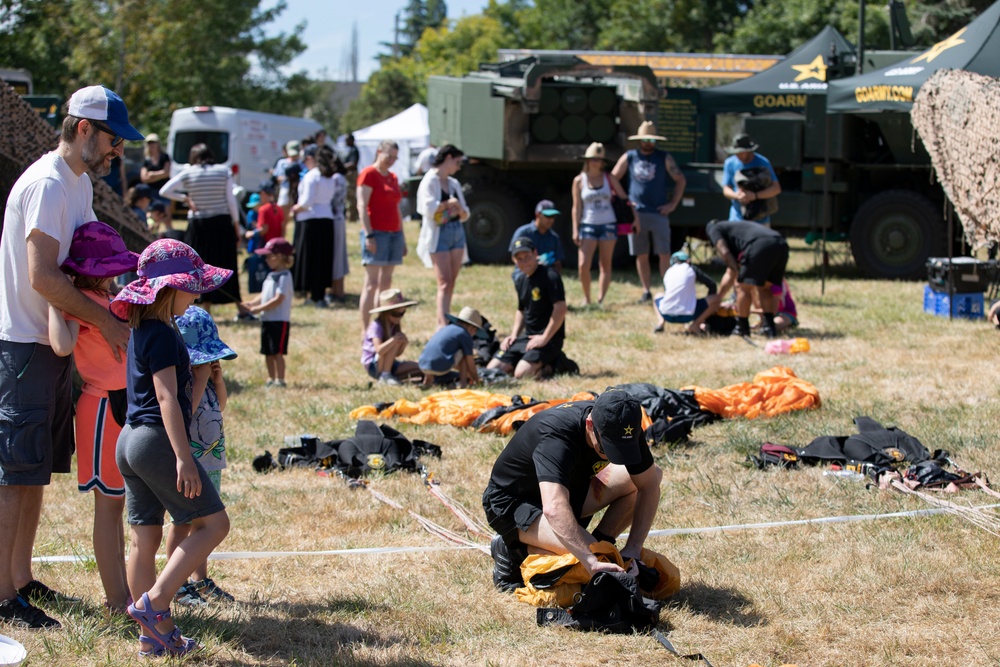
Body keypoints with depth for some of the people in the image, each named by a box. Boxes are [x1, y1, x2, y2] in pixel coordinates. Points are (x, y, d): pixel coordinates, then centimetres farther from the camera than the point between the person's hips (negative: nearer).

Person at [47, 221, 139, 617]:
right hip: (103, 408, -9)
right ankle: (116, 598, 3)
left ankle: (121, 592, 23)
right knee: (108, 505, -2)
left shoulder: (103, 299, 12)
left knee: (117, 503, 15)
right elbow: (62, 344, -35)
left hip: (123, 406, 9)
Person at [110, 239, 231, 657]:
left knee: (145, 537, 8)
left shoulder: (140, 332, 16)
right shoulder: (162, 336, -13)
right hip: (157, 440, -10)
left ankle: (154, 634, 11)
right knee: (213, 522, -3)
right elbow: (166, 398, -20)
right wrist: (183, 457, -23)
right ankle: (153, 602, -11)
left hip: (130, 439, 10)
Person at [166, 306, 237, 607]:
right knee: (182, 521, -1)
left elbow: (220, 405, 16)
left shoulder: (203, 371, 10)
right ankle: (176, 585, 6)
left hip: (211, 458, 8)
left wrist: (217, 377, 2)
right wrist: (201, 378, -21)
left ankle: (200, 579, 24)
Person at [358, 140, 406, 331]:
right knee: (371, 283, -9)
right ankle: (365, 331, -9)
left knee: (386, 283, 6)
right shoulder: (369, 174, -5)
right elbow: (362, 206, -11)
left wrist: (402, 237, 20)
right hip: (376, 233, -8)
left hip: (394, 234, 8)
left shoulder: (392, 177, 18)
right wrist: (369, 235, -19)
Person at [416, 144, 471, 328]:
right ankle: (443, 324, -21)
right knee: (444, 283, -15)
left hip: (457, 232, 7)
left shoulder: (454, 183, 17)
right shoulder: (429, 181, -5)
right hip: (438, 234, -7)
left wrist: (459, 208, -4)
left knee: (451, 283, 5)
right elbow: (429, 209, -19)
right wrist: (448, 204, -6)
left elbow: (465, 215, 18)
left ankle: (442, 324, 9)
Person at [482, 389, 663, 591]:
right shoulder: (556, 434, -38)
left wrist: (633, 549, -22)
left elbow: (650, 485, -10)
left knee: (653, 474, -11)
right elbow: (554, 509, -52)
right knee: (584, 551, -33)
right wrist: (593, 563, -60)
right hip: (511, 504, -7)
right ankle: (513, 550, -7)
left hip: (569, 489, 7)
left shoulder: (624, 429, -19)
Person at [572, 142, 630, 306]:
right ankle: (586, 299, 3)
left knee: (605, 265, 2)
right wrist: (575, 230, -3)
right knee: (583, 265, -11)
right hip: (588, 225, -1)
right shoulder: (579, 180, 3)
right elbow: (577, 207, 3)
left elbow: (623, 198, 9)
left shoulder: (610, 178, 5)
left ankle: (601, 299, 5)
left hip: (608, 225, 1)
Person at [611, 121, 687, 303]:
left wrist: (673, 204, 0)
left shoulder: (665, 158, 4)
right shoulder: (629, 157, 7)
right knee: (641, 255, 4)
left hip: (659, 213, -1)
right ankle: (646, 291, 11)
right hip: (636, 213, 1)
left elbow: (681, 180, 7)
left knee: (664, 254, -5)